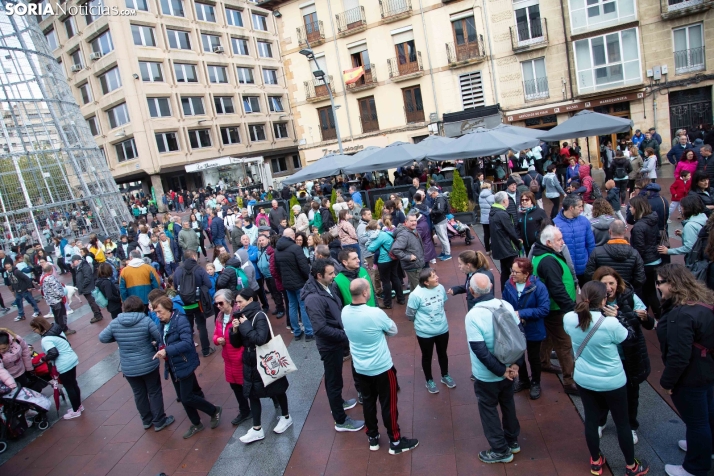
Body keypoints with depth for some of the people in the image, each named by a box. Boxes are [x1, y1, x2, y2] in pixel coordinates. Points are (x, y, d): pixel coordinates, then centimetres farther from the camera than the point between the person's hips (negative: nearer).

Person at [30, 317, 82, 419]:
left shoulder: (46, 339, -22)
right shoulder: (56, 329, 4)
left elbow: (53, 353, -28)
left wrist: (43, 359, -9)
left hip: (64, 365, -9)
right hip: (72, 359, 9)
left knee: (69, 387, 7)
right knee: (73, 384, 22)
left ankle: (75, 411, 21)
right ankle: (78, 405, 36)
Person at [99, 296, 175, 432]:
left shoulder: (115, 323, -9)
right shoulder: (146, 321, -18)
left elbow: (102, 338, 4)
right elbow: (162, 338, -14)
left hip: (128, 368, 3)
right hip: (149, 365, -3)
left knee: (139, 394, 21)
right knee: (154, 392, 14)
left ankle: (147, 421, 36)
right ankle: (159, 422, 23)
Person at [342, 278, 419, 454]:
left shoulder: (344, 312, -10)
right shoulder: (376, 314, -28)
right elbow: (393, 331, -10)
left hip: (360, 368, 5)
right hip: (382, 368, -5)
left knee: (368, 402, 21)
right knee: (388, 404, 11)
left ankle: (373, 438, 37)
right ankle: (395, 442, 27)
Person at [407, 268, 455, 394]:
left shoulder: (440, 288, -12)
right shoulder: (416, 295, -27)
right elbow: (409, 315, -14)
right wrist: (422, 322, 2)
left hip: (442, 329, 4)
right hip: (425, 333, -4)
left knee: (442, 354, 25)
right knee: (427, 357, 18)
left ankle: (445, 376, 50)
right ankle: (429, 381, 42)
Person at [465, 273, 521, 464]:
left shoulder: (473, 315, -27)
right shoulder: (506, 305, -10)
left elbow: (480, 351, -26)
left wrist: (500, 370, -15)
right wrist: (515, 363, -1)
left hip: (487, 375, -6)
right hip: (507, 369, 6)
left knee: (488, 409, 15)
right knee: (508, 404, 26)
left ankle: (501, 450, 28)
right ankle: (512, 441, 44)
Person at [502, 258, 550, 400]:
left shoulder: (538, 287, -25)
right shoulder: (509, 285, -15)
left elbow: (544, 309, -28)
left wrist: (522, 313, -30)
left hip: (533, 330, -3)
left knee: (533, 358, 18)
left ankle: (535, 383, 45)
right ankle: (523, 380, 49)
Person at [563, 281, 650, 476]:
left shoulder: (569, 319, -16)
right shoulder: (610, 323, -29)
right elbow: (626, 337, -8)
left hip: (584, 380, 4)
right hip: (612, 381, -3)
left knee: (591, 419, 19)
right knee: (622, 422, 18)